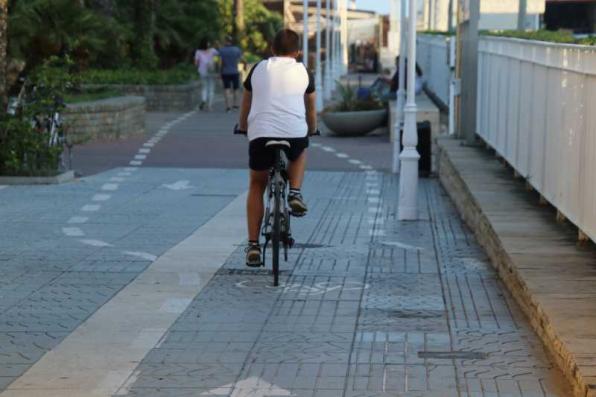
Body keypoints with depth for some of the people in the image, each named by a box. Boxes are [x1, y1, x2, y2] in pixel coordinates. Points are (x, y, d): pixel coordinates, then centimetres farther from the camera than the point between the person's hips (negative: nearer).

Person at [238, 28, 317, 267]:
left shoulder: (259, 69, 16)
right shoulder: (303, 72, 14)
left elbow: (245, 106, 28)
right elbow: (311, 109, 27)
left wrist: (243, 127, 46)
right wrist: (312, 130, 47)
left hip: (260, 135, 1)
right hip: (295, 135, 0)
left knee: (257, 186, 19)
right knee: (300, 152, 36)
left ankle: (253, 245, 11)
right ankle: (295, 193, 11)